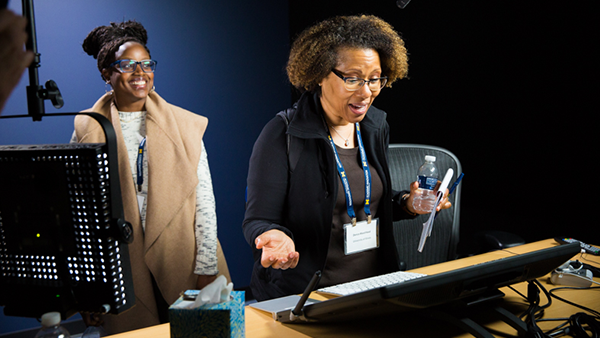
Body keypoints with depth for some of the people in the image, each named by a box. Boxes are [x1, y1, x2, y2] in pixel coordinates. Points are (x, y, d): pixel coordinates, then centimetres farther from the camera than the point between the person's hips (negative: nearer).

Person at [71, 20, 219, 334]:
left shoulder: (185, 125, 4)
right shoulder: (88, 131, 3)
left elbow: (204, 200, 2)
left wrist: (207, 269, -2)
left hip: (180, 267, 1)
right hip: (120, 272, 0)